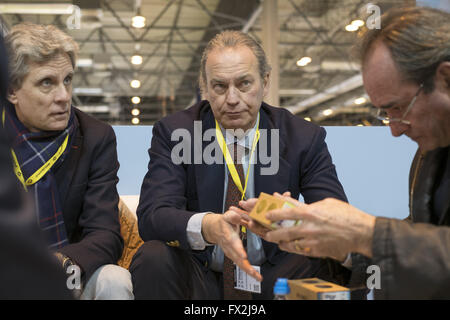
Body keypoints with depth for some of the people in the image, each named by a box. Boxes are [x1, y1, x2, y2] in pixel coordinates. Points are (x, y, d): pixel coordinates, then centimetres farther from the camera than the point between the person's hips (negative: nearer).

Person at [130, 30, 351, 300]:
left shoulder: (304, 138, -1)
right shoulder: (172, 132, -4)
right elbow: (150, 216, -16)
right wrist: (208, 226, -38)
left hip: (271, 277, 1)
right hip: (199, 278, 0)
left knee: (336, 261, -26)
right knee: (152, 259, -30)